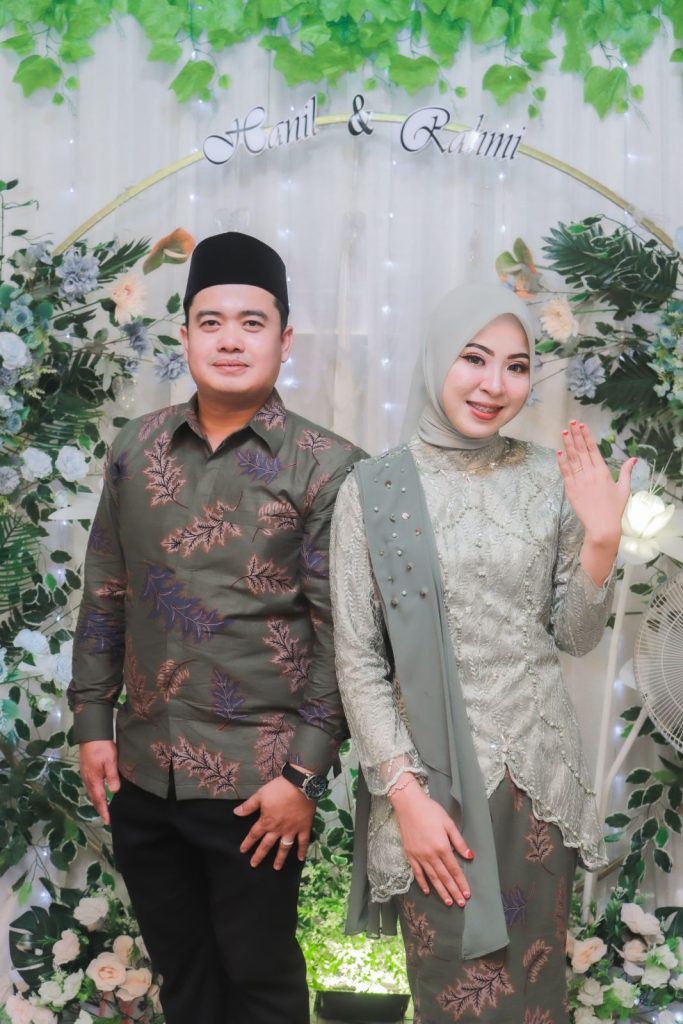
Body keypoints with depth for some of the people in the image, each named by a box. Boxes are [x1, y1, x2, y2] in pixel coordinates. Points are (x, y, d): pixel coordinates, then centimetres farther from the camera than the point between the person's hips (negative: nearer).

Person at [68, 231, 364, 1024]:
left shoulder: (326, 468, -8)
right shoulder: (136, 447, 4)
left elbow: (342, 634, -10)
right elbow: (105, 594, 9)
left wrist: (303, 773, -12)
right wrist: (92, 720, 5)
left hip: (256, 782, -4)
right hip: (140, 774, 4)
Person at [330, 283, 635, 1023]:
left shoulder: (550, 480, 1)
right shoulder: (374, 489, -7)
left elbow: (574, 637, 6)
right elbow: (356, 658, -6)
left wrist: (601, 541, -11)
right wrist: (405, 794, -12)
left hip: (538, 772, 3)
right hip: (430, 776, -2)